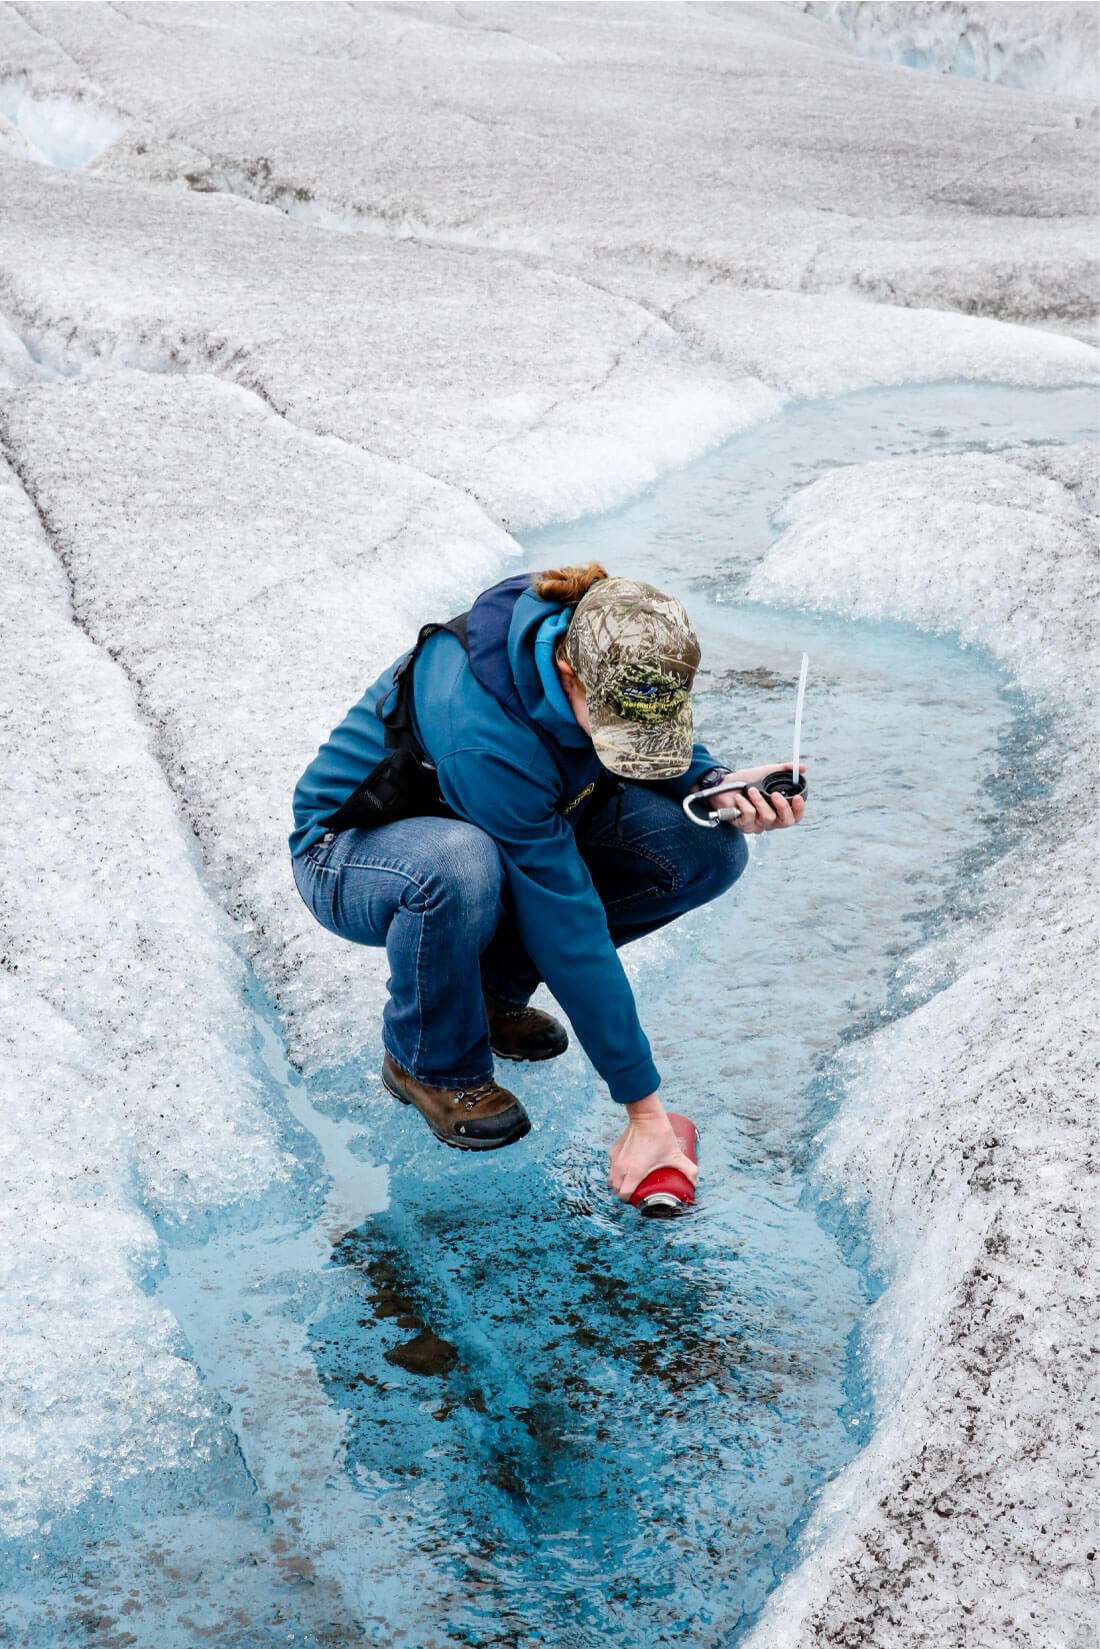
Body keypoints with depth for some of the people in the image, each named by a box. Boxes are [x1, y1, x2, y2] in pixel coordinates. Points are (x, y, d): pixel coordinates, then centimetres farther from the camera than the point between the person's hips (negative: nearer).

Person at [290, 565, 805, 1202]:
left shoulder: (609, 662, -21)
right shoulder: (484, 735, -39)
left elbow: (665, 744, 3)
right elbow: (570, 928, -37)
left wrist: (717, 786, -20)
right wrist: (645, 1110, -32)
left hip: (521, 832, 6)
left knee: (709, 847, -16)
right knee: (460, 865, -43)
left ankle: (493, 987, 2)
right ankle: (430, 1062, -12)